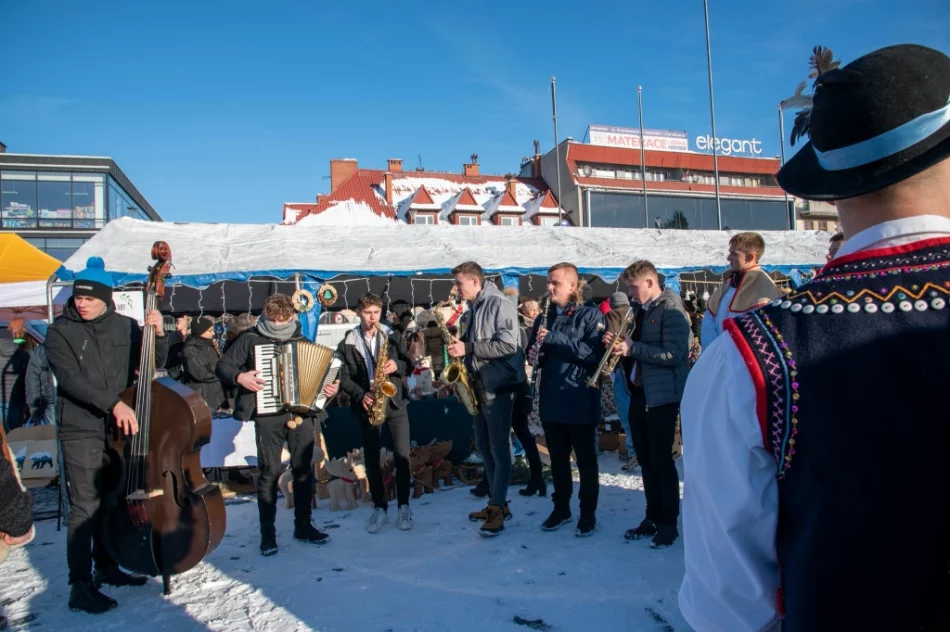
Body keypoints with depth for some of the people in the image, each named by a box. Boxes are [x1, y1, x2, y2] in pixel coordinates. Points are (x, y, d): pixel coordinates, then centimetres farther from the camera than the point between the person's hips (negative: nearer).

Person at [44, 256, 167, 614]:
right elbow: (71, 379, -18)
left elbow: (154, 364, 8)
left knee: (111, 501, 15)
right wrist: (114, 403, -28)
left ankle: (106, 567, 31)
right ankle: (80, 586, 3)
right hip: (81, 430, -4)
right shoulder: (60, 331, -6)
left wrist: (158, 335, -11)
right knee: (85, 508, -5)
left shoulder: (124, 326, 4)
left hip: (119, 427, 4)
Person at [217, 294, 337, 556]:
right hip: (268, 415, -3)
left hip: (302, 412, 3)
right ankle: (267, 533, 10)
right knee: (270, 472, -2)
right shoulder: (250, 339, 5)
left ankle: (303, 526, 20)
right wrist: (239, 377, -15)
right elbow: (222, 366, 4)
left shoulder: (302, 341, 14)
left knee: (304, 469, 6)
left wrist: (330, 387, 0)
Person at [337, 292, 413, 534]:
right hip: (368, 407, 0)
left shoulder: (393, 336, 4)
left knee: (402, 456, -1)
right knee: (372, 459, 6)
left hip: (395, 403, 0)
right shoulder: (347, 343, 1)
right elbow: (343, 378, -2)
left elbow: (409, 364, 6)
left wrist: (397, 366, -14)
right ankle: (379, 508, 18)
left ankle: (403, 506, 13)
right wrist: (361, 395, -15)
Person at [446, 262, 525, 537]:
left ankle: (497, 509, 3)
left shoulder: (500, 304, -12)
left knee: (499, 448, -4)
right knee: (484, 447, 14)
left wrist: (468, 348, -21)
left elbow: (508, 345, -22)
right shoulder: (472, 311, 15)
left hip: (499, 385, -10)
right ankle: (497, 502, 24)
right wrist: (458, 346, 2)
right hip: (479, 384, 10)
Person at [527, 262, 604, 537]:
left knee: (586, 461, 8)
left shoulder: (591, 315, -5)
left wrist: (554, 338, -22)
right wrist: (534, 354, -6)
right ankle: (561, 508, 29)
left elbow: (594, 353, -19)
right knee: (558, 459, 15)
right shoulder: (545, 318, 12)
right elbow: (533, 351, 19)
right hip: (551, 401, 5)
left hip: (580, 402, -5)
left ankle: (588, 513, 21)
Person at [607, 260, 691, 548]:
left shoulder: (671, 310, -13)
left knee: (661, 460, 0)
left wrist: (633, 348, -20)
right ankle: (652, 517, 26)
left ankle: (669, 522, 14)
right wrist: (620, 343, 1)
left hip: (662, 397, -8)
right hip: (639, 393, 8)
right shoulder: (643, 310, 13)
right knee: (645, 460, 14)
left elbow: (673, 354, -23)